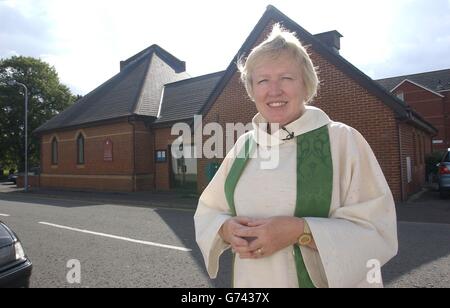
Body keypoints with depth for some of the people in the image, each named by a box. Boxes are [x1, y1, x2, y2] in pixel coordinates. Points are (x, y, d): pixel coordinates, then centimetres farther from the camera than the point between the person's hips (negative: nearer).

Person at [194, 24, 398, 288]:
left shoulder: (343, 139, -12)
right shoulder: (245, 144, -1)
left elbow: (378, 231, -16)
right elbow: (207, 211, 4)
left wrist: (300, 232, -27)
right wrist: (226, 229, -16)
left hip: (324, 280, -3)